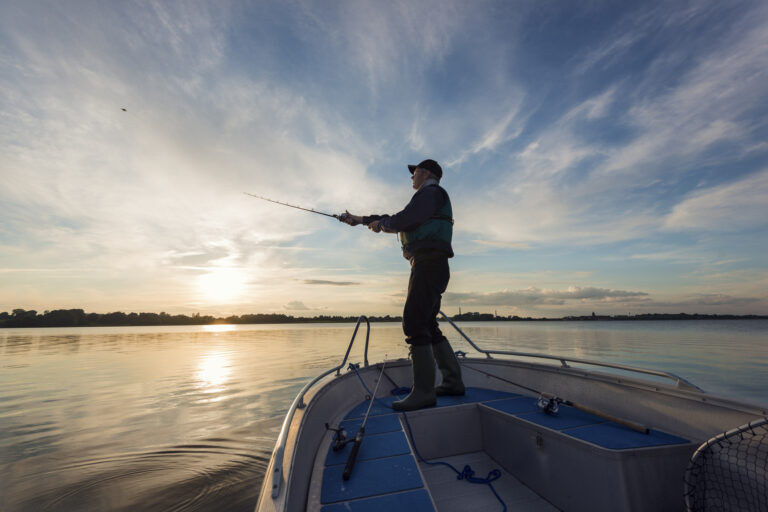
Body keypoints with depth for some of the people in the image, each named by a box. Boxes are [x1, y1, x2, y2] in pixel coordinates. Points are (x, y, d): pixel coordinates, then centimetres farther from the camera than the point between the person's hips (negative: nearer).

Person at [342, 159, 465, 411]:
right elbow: (395, 221, 32)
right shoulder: (426, 201, 32)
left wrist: (380, 224, 7)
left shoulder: (432, 192, 0)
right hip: (428, 267, 10)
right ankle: (453, 381, 16)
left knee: (414, 323, -16)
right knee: (428, 326, 10)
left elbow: (404, 220, -13)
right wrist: (360, 219, 32)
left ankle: (423, 391, -14)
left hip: (429, 264, -10)